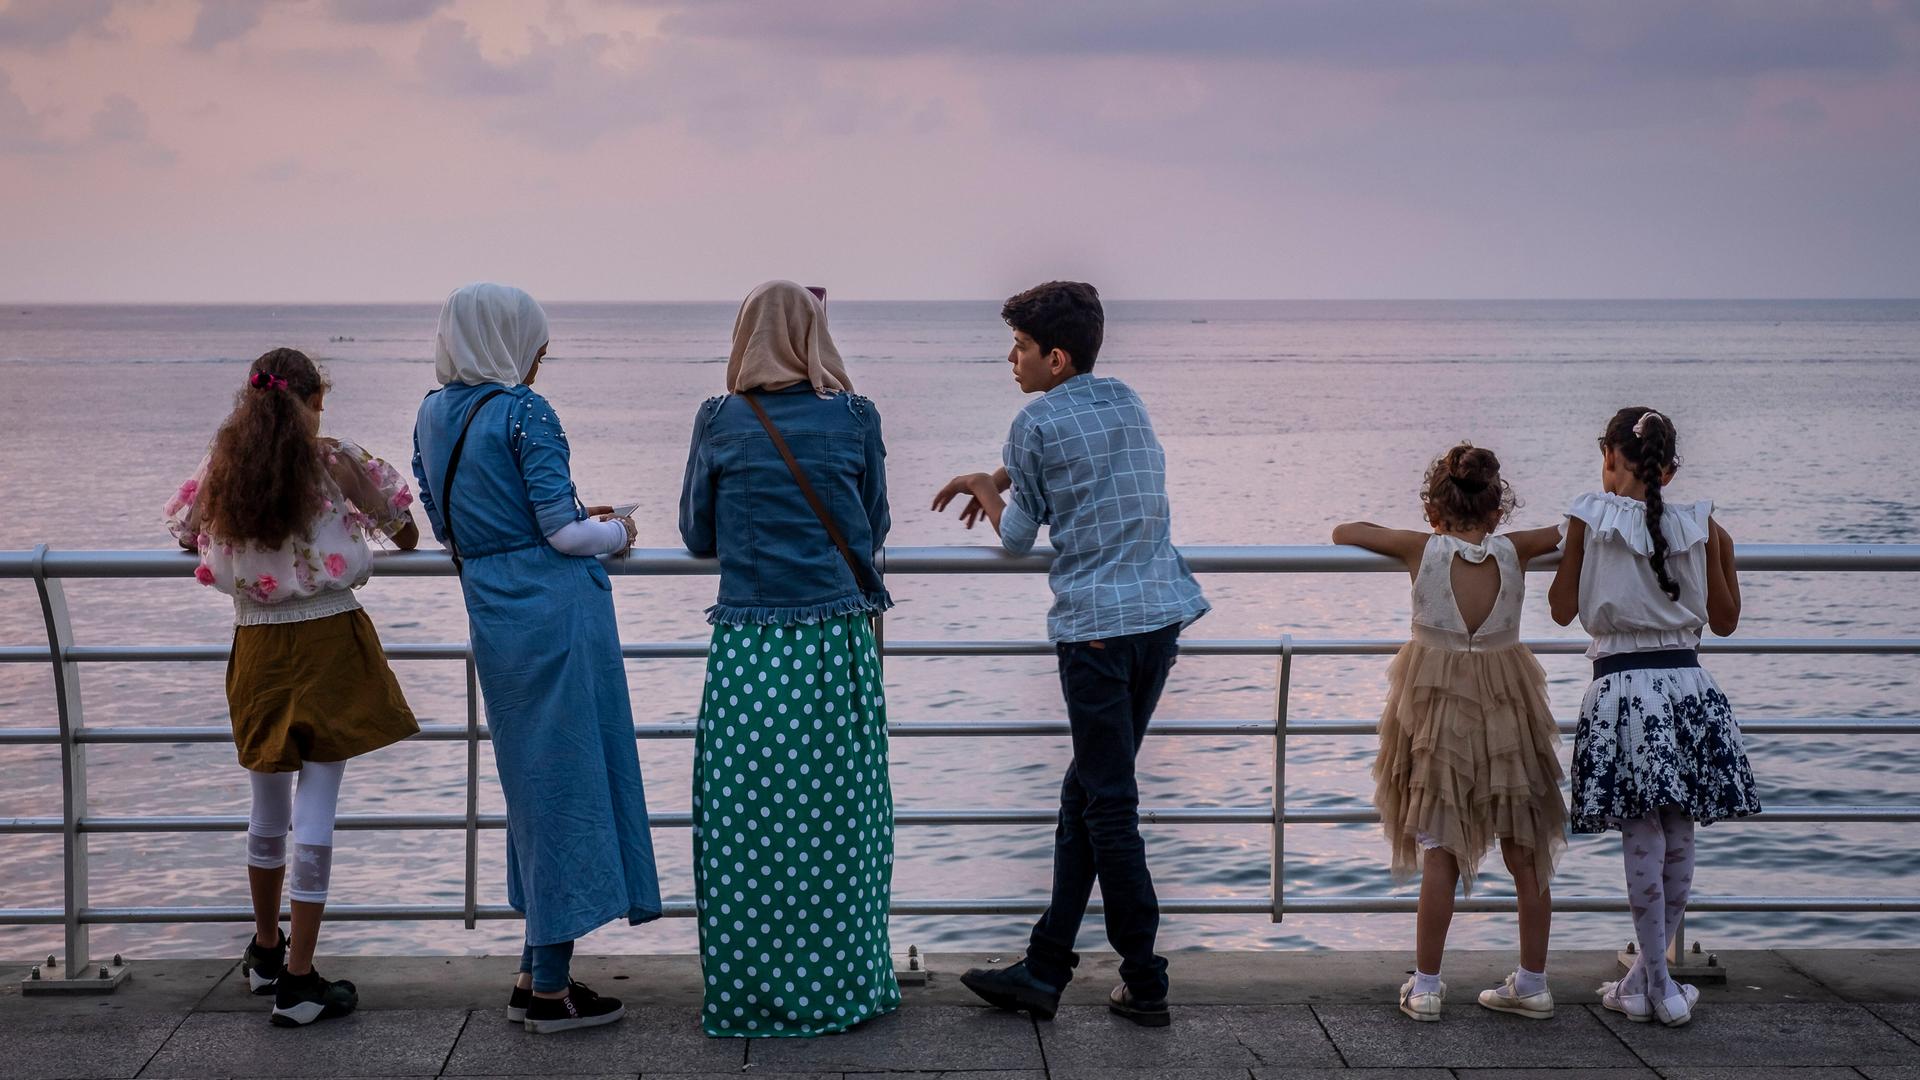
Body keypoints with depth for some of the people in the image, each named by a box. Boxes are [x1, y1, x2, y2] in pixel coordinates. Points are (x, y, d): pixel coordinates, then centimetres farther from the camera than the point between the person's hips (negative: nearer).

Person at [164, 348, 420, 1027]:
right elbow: (406, 536, 4)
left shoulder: (221, 469, 2)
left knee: (267, 806, 19)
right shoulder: (336, 462, -7)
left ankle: (266, 951, 36)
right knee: (316, 808, -2)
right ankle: (298, 980, -1)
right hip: (331, 641, -4)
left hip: (257, 648, 4)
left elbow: (187, 538, 19)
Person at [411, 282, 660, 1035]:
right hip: (558, 614, -7)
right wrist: (616, 532, 7)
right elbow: (564, 532, -14)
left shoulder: (433, 417, 11)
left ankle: (536, 975, 21)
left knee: (534, 786, 16)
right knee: (568, 782, 0)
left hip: (492, 621, 7)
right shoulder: (524, 413, -12)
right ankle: (551, 991, 4)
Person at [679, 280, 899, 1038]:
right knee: (838, 819, 9)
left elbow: (698, 536, 8)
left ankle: (749, 995, 11)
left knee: (745, 824, 6)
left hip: (748, 648, -1)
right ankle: (842, 983, 16)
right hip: (840, 641, 1)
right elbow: (875, 528, 11)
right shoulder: (855, 418, 1)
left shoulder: (720, 422, -1)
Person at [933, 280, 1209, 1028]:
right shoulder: (1128, 402, 14)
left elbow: (1017, 540, 3)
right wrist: (996, 479, 31)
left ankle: (1145, 985, 2)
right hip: (1162, 614, 7)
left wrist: (988, 494, 21)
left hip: (1096, 626, -7)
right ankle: (1045, 969, 14)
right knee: (1085, 796, 11)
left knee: (1109, 806, -1)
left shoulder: (1037, 423, -6)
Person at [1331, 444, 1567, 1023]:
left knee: (1440, 849, 3)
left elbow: (1342, 532, 4)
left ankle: (1426, 986, 5)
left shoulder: (1422, 549, -9)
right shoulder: (1513, 551, -5)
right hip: (1507, 710, 2)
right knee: (1525, 850, 10)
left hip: (1438, 708, -2)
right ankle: (1532, 985, 17)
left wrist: (1396, 540, 19)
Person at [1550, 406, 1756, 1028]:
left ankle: (1660, 990, 4)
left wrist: (1568, 545, 15)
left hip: (1620, 691, -2)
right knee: (1678, 845, 13)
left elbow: (1563, 610, 1)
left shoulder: (1590, 518, -4)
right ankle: (1645, 976, 23)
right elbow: (1724, 621, 9)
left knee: (1643, 846, 1)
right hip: (1687, 686, 3)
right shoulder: (1701, 526, 2)